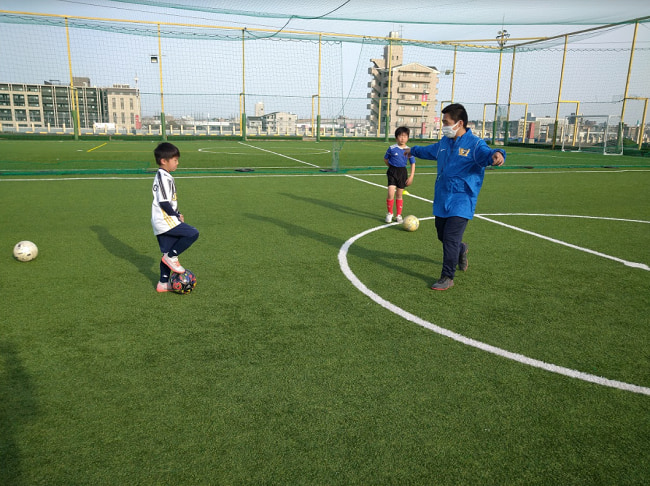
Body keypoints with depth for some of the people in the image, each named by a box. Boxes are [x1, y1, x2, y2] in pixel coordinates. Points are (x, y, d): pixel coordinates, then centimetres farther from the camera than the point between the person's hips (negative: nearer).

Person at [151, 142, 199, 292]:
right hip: (166, 222, -10)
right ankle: (172, 257, -6)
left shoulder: (160, 176, 16)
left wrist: (176, 214, 12)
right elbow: (164, 203, -21)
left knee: (167, 253, 14)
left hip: (161, 223, 10)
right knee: (193, 233, -13)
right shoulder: (165, 178, -16)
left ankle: (163, 283, 21)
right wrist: (177, 216, -11)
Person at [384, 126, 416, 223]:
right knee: (391, 193, -12)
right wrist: (392, 167, 7)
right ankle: (389, 213, 7)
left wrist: (411, 176, -2)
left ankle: (399, 215, 21)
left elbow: (413, 163, 4)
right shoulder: (392, 148, -6)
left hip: (402, 172, 2)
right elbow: (385, 159, 9)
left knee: (399, 195, 9)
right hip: (392, 172, -2)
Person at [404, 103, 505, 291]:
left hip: (461, 201, -7)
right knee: (442, 236, 16)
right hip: (441, 199, 7)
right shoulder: (444, 142, 9)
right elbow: (429, 150, 31)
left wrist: (496, 155, -57)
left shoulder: (474, 143, -12)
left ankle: (447, 278, 2)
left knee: (450, 239, -11)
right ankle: (461, 250, 48)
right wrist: (413, 151, 48)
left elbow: (486, 154, -33)